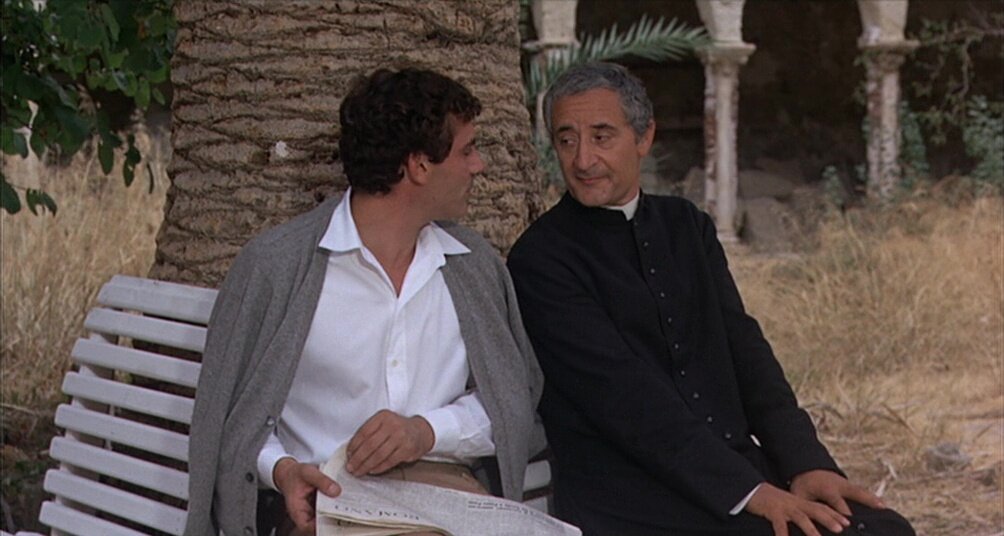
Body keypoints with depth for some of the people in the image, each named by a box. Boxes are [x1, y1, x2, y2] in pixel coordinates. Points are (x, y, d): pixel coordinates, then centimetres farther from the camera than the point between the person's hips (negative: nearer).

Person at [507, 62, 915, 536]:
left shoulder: (687, 226, 15)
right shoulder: (540, 258, -5)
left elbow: (741, 346, 9)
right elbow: (621, 391, -13)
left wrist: (805, 462, -7)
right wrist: (749, 492, -19)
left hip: (736, 461, 6)